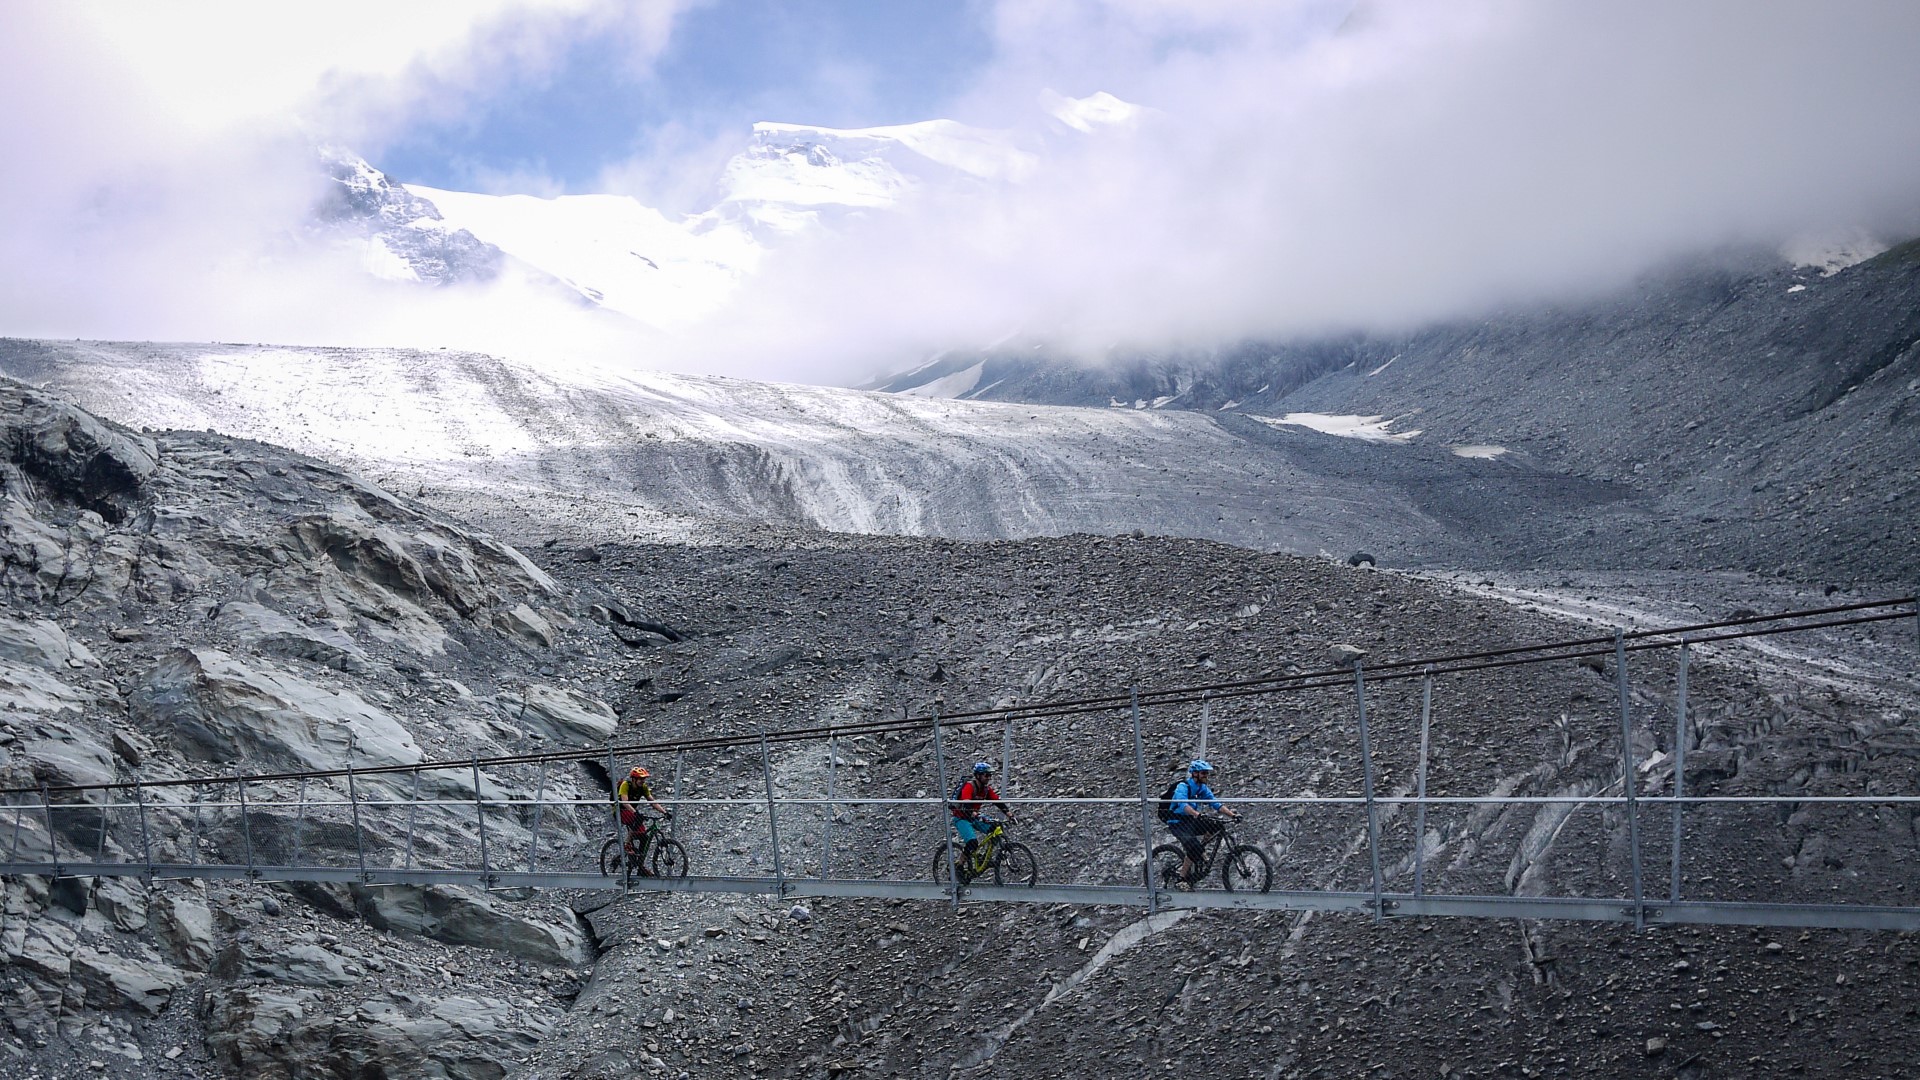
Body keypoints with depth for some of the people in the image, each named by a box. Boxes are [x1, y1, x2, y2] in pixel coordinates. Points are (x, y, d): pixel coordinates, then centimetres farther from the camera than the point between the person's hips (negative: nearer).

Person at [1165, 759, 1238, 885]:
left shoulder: (1203, 788, 5)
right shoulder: (1183, 786, -19)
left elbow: (1216, 803, -2)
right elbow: (1183, 804, -37)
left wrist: (1232, 815, -16)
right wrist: (1197, 814, -54)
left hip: (1191, 821, 7)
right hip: (1177, 824, -7)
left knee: (1217, 826, -12)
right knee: (1194, 847, -28)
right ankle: (1182, 877, -14)